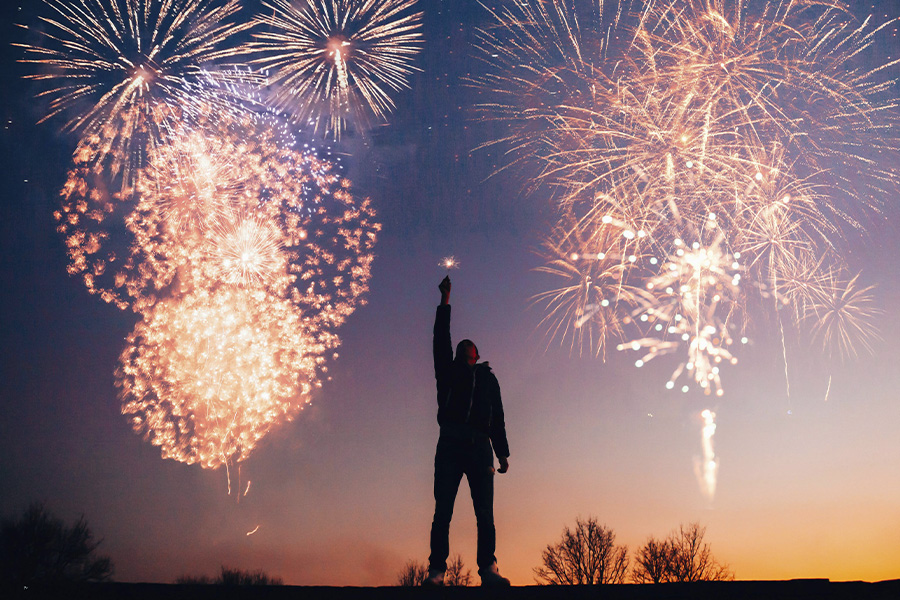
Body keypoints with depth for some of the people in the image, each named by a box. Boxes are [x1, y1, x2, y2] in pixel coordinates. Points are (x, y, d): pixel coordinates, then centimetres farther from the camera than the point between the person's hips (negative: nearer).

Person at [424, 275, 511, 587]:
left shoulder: (488, 378, 26)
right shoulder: (448, 371, 23)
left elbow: (497, 418, 20)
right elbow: (441, 339, 13)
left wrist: (503, 453, 11)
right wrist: (445, 300, 12)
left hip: (480, 446, 1)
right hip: (450, 445, -1)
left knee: (485, 512, -9)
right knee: (442, 511, -9)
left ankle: (488, 569, -13)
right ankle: (436, 571, -12)